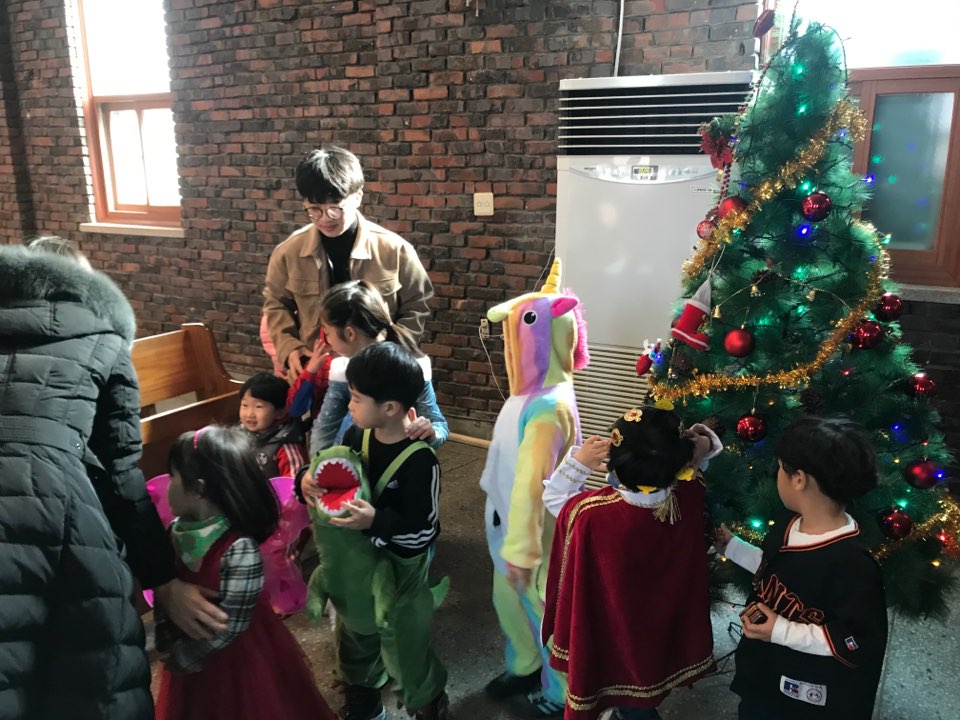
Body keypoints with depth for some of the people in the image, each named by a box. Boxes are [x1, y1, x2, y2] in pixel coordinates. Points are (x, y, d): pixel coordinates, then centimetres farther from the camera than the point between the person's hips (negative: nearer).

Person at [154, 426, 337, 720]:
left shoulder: (239, 550, -30)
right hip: (186, 655, 6)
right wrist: (168, 646, -5)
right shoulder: (177, 531, -9)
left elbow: (230, 626, -23)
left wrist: (181, 657, -13)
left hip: (235, 660, -6)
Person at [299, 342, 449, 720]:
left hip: (400, 567, -6)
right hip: (357, 558, 7)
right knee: (356, 634, 25)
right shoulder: (357, 436, -9)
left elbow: (423, 529, -26)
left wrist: (376, 521, -38)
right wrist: (310, 480, -17)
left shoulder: (420, 460, -27)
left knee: (403, 643, 10)